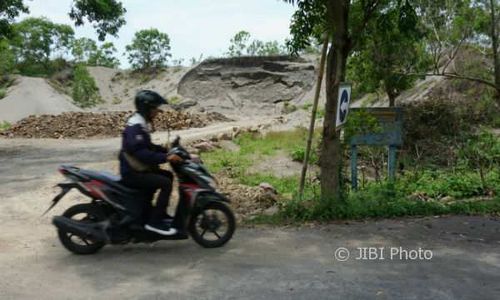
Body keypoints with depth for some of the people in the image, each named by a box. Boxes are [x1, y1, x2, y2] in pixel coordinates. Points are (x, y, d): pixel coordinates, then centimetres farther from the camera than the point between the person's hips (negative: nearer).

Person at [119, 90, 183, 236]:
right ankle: (154, 221, -15)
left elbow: (147, 147, 22)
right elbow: (141, 153, -31)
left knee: (168, 175, 17)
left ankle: (159, 212, 22)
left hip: (139, 169, 10)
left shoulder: (142, 123, 13)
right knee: (166, 183, -20)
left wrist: (167, 150, 10)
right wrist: (166, 158, -32)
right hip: (132, 173, -10)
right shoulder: (135, 126, -20)